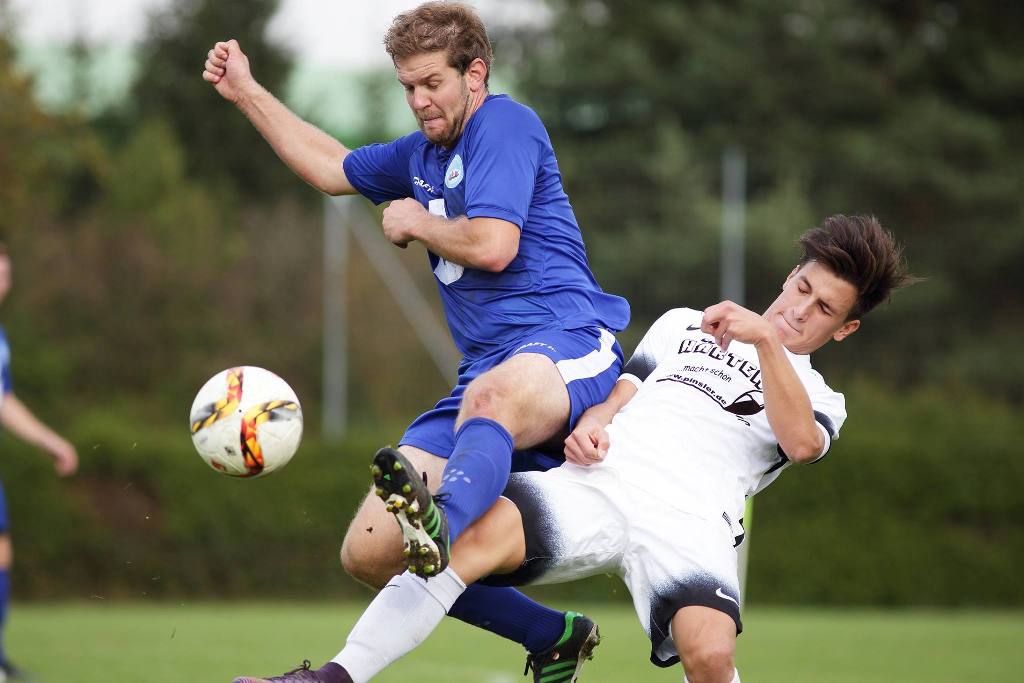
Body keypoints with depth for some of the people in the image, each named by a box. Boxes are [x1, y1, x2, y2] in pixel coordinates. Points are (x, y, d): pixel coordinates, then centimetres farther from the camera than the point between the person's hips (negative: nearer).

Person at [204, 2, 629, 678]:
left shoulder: (506, 125, -3)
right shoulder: (420, 155, 24)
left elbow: (492, 245, -15)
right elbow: (334, 167, 42)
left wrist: (415, 223, 3)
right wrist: (247, 92, 41)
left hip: (566, 344, -9)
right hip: (486, 372, 9)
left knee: (491, 399, -46)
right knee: (368, 554, -5)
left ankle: (441, 529, -78)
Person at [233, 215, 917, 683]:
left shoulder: (817, 398, 23)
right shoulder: (684, 325, 35)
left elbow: (800, 441, 0)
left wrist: (765, 340, -12)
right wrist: (594, 419, 4)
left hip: (688, 517, -2)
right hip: (598, 481, 2)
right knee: (477, 532, -29)